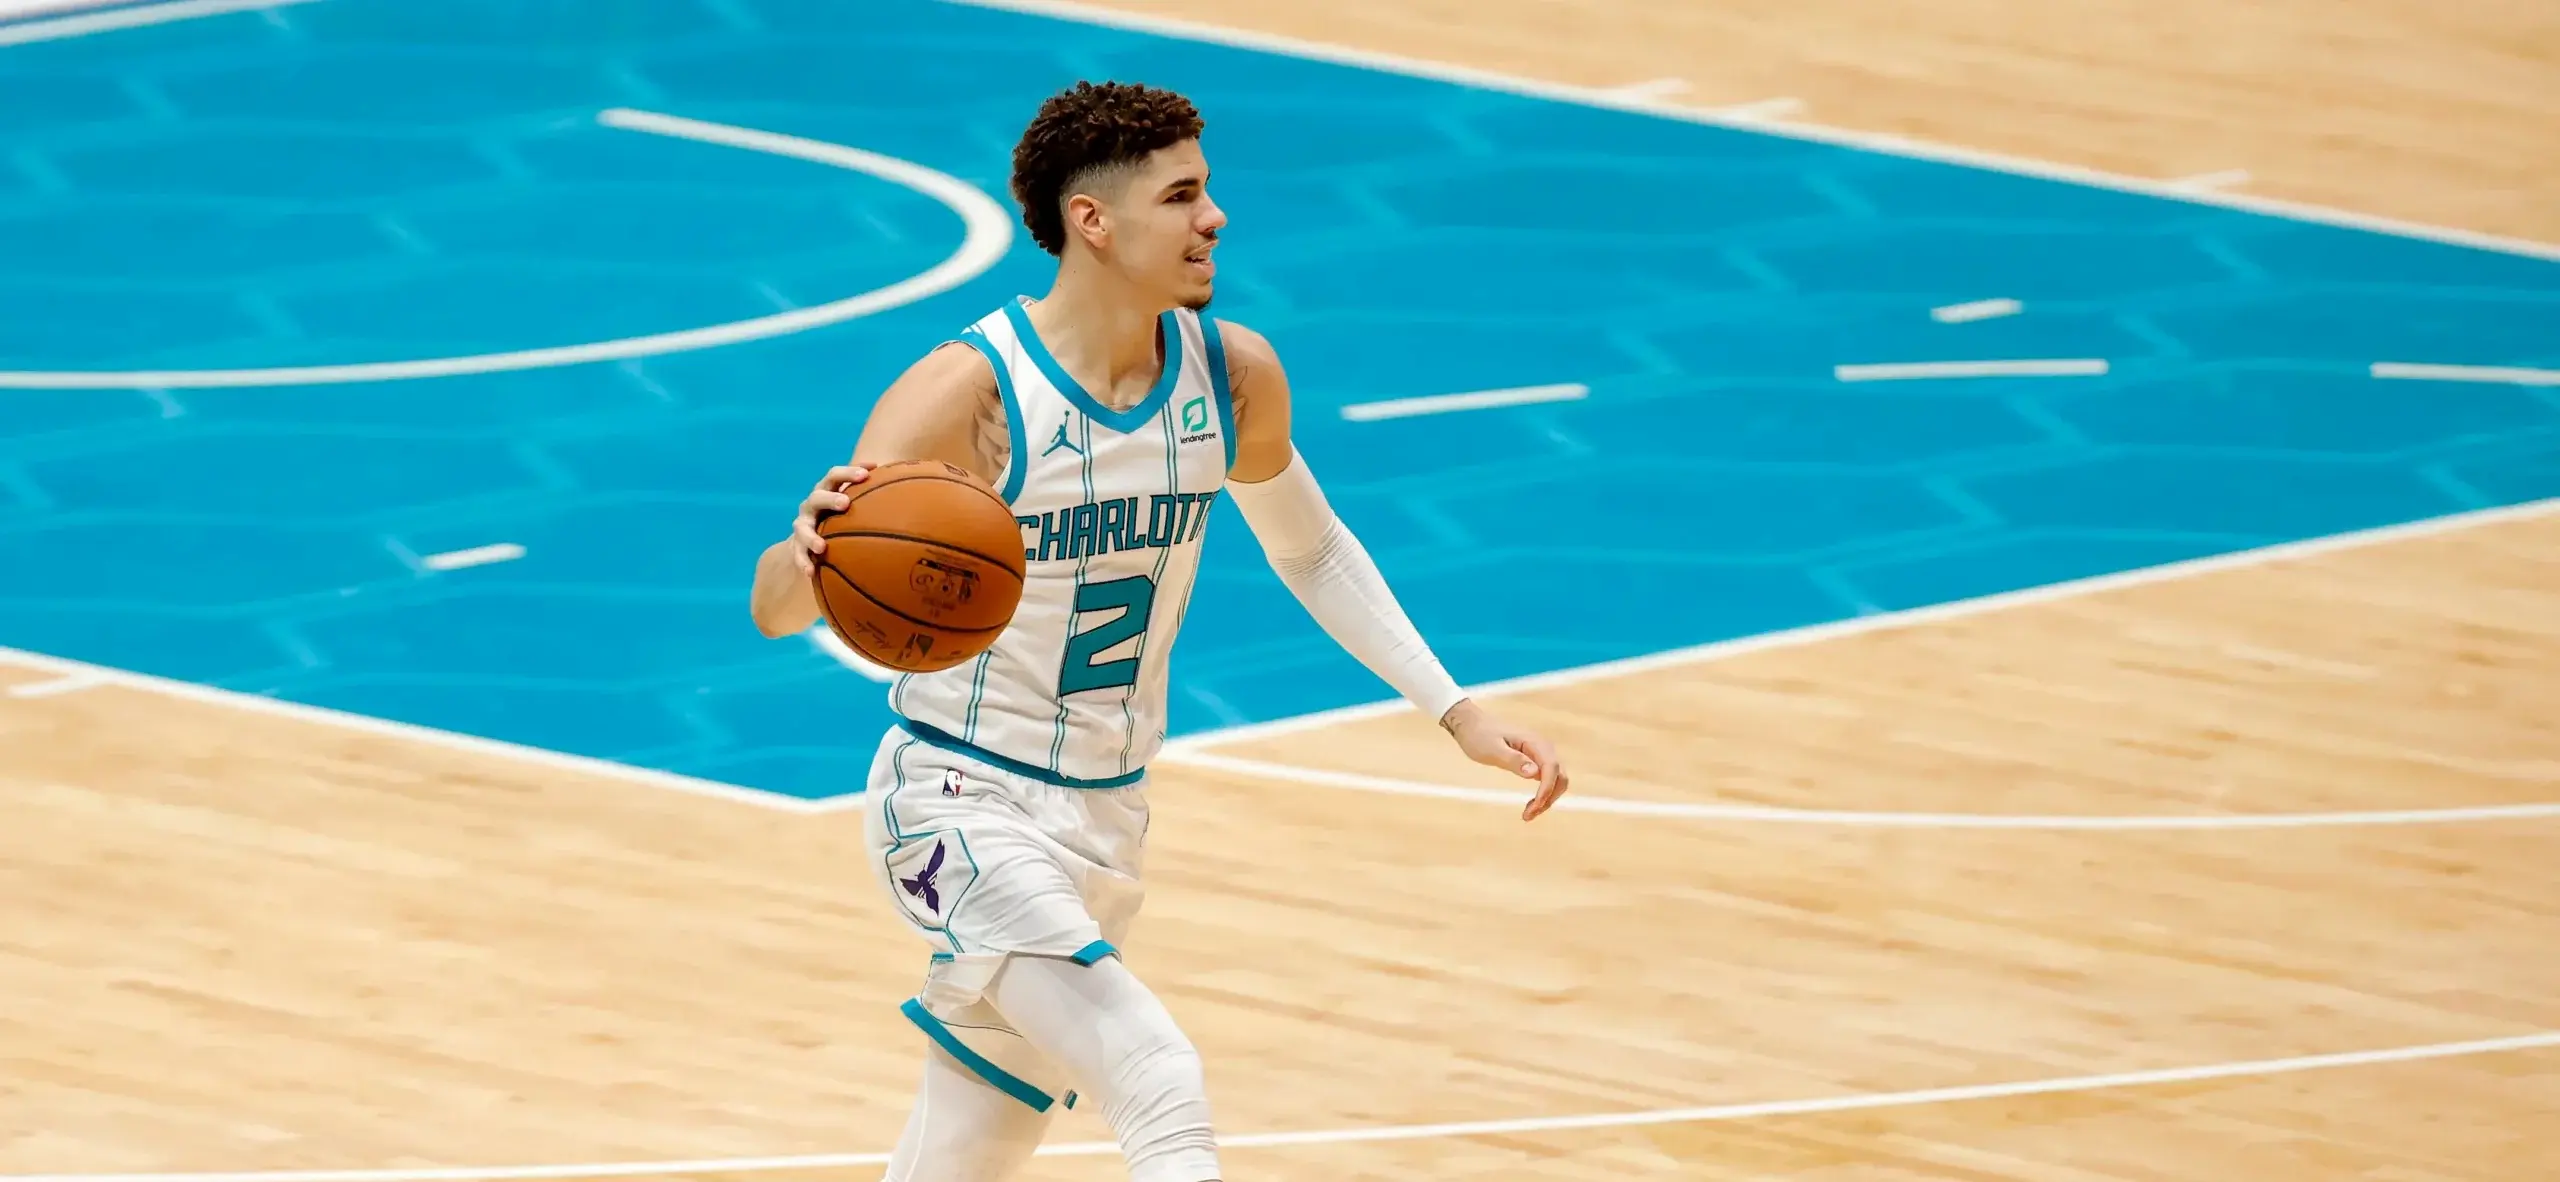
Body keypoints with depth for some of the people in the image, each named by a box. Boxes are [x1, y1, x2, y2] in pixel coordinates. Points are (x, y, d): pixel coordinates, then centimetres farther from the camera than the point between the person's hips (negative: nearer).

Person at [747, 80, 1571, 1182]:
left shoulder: (1233, 376, -3)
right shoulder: (968, 393, -21)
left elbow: (1310, 550, 17)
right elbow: (776, 608, -24)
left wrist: (1455, 709, 10)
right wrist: (811, 549, -48)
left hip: (1106, 819, 7)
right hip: (964, 805, -7)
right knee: (1166, 1093, -27)